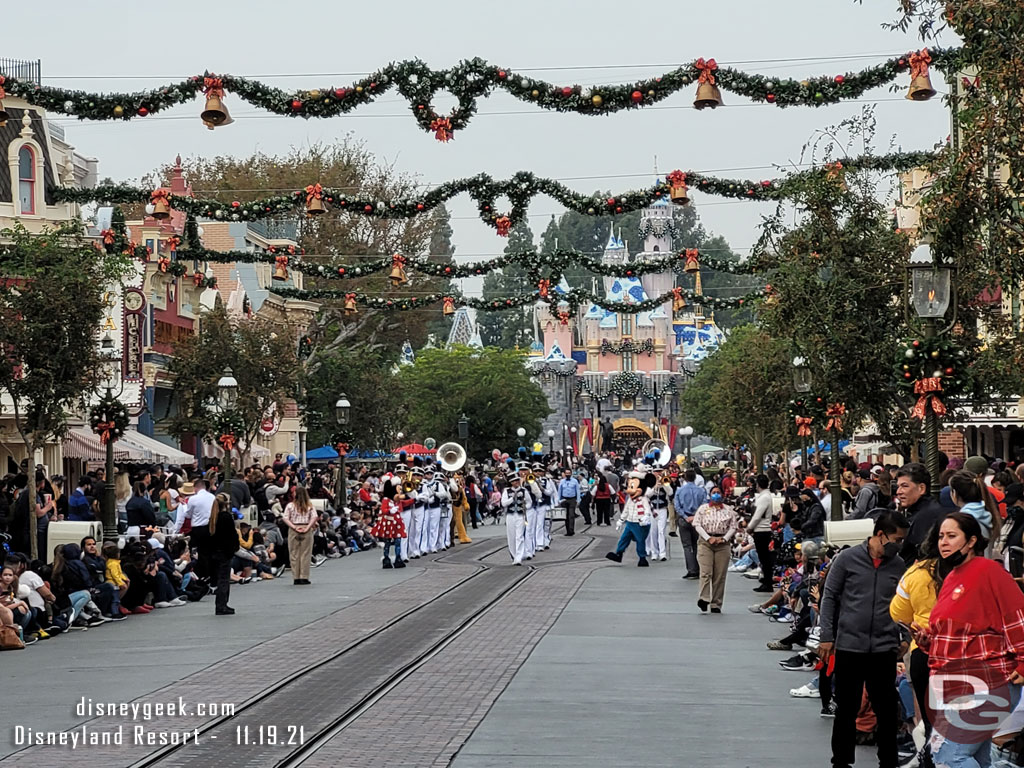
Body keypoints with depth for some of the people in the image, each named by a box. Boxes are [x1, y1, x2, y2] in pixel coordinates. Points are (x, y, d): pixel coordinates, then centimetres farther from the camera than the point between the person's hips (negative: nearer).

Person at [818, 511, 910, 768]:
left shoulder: (899, 566, 4)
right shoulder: (847, 559, -3)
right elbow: (830, 597, 1)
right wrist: (827, 636, -3)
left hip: (884, 649, 2)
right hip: (849, 646, -2)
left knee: (887, 710, 6)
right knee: (846, 709, 7)